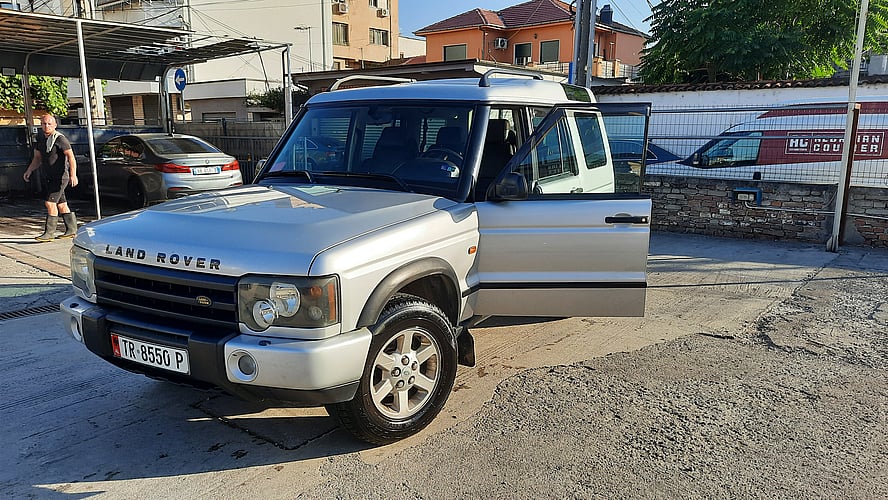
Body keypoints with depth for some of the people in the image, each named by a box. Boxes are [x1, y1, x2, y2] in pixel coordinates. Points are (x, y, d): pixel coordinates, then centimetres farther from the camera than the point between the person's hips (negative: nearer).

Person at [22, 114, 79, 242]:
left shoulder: (60, 139, -11)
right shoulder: (40, 139, 13)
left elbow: (71, 157, -20)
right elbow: (37, 158, 23)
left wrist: (73, 175, -31)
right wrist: (29, 171, 10)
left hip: (59, 177, -8)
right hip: (46, 177, 8)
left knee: (50, 203, -12)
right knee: (62, 205, 11)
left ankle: (50, 232, -7)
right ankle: (71, 230, 18)